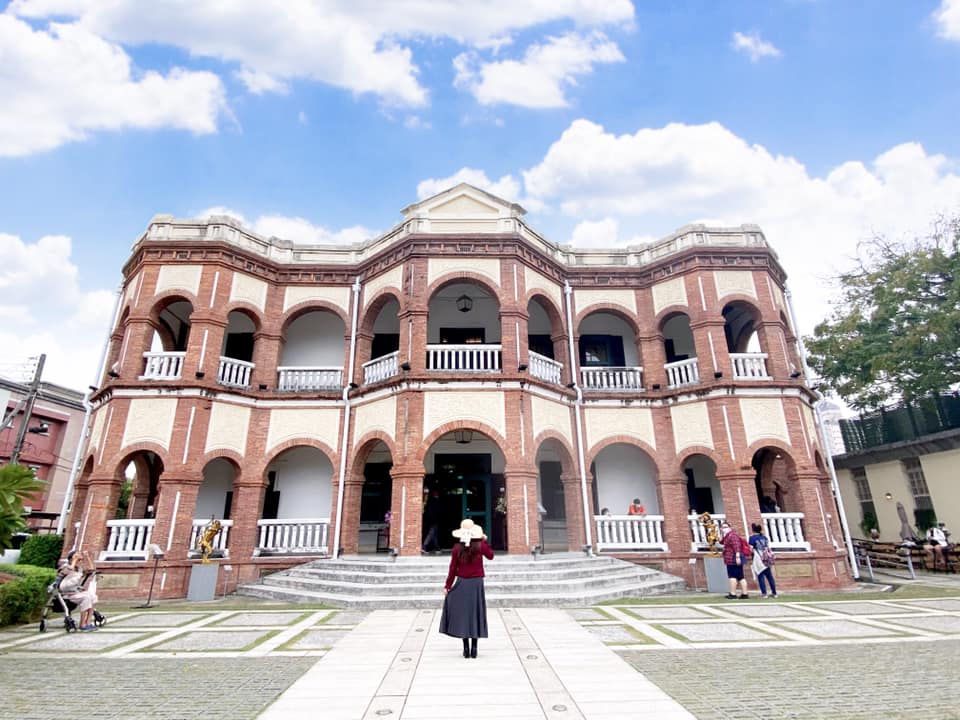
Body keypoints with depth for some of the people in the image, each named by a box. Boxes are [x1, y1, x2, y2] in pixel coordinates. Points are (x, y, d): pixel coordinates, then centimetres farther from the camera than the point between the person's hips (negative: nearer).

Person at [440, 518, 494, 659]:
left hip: (462, 584, 0)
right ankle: (474, 648, 10)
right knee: (475, 613, 8)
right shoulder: (480, 546, -7)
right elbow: (491, 556, 13)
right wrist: (485, 541, 15)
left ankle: (466, 648, 10)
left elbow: (453, 569, -3)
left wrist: (447, 586, 5)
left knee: (462, 613, 9)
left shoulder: (457, 548, -7)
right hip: (477, 583, 0)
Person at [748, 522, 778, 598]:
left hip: (758, 559, -5)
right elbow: (768, 547, 13)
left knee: (760, 576, -1)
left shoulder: (752, 537, -7)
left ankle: (764, 593, -3)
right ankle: (774, 593, 15)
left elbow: (750, 549, -10)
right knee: (769, 576, 11)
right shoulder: (764, 537, 10)